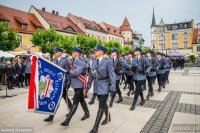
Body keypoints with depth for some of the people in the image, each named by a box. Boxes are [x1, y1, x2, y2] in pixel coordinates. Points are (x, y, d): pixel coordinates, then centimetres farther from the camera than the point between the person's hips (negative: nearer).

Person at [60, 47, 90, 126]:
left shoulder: (81, 61, -17)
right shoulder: (74, 60, 12)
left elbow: (77, 72, -26)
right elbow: (72, 71, 15)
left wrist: (68, 73, -12)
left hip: (79, 84, -9)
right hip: (76, 83, 9)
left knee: (75, 102, -6)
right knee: (81, 99, 20)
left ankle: (67, 120, -4)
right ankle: (87, 113, 37)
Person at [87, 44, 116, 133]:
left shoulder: (107, 62, -13)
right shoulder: (93, 61, 5)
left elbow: (112, 75, -14)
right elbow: (91, 74, 10)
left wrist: (112, 88, -16)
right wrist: (89, 84, 10)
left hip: (104, 87, -6)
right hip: (96, 86, 6)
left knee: (101, 106, -1)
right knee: (103, 103, 21)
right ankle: (108, 117, 44)